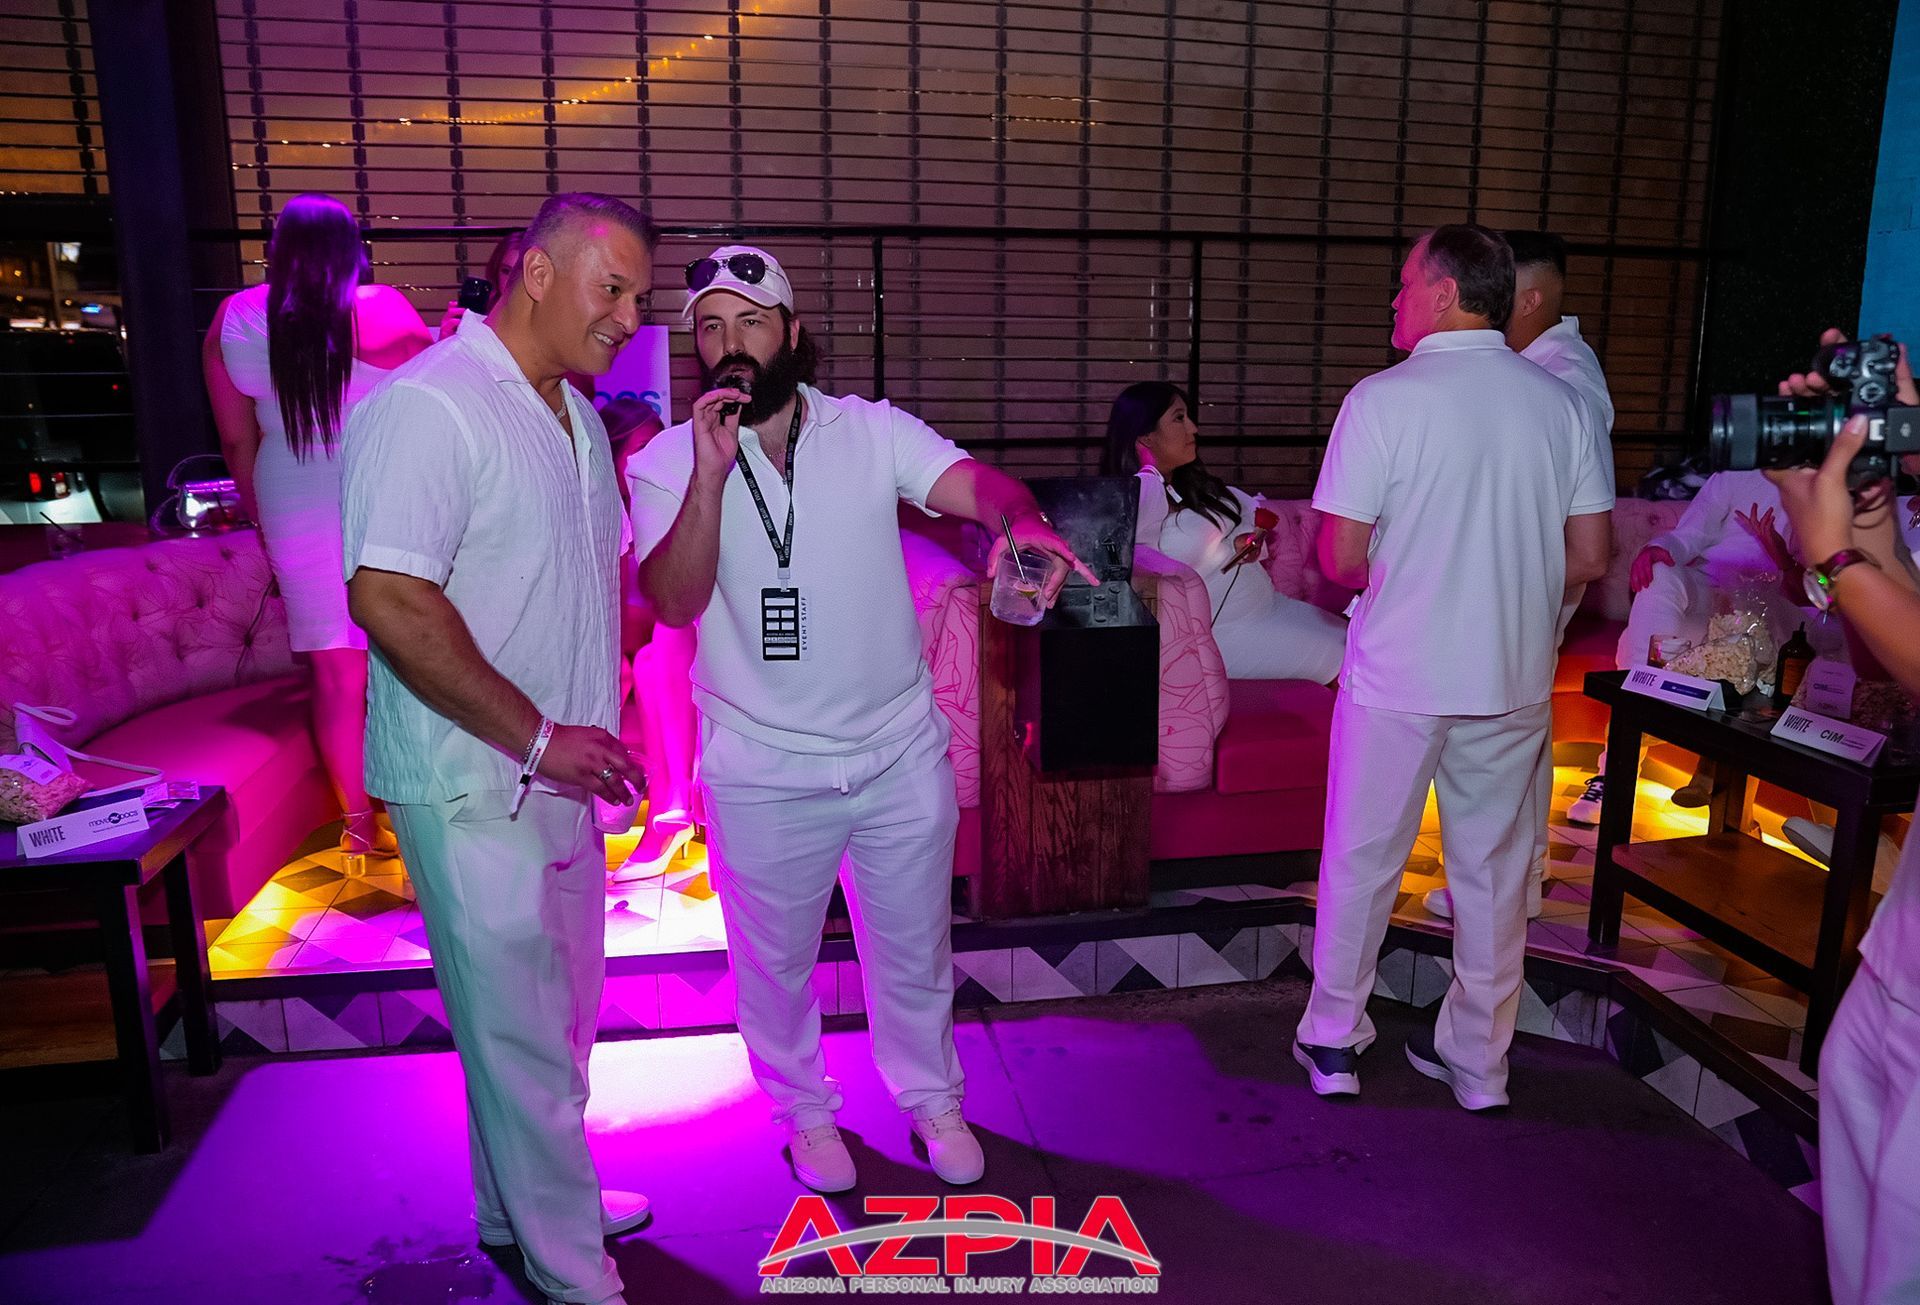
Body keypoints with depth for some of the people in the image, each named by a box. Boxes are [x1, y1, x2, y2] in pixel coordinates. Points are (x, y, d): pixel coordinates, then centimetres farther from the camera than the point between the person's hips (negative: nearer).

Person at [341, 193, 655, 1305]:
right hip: (476, 786, -9)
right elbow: (390, 600, -25)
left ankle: (521, 1208, 42)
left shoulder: (575, 415, 12)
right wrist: (537, 737, -21)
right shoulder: (429, 405, -17)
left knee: (562, 1015, 21)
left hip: (563, 775, 9)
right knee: (522, 1032, 5)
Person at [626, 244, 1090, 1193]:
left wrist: (1022, 520, -43)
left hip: (901, 753, 1)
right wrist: (711, 472, -29)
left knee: (914, 947, 18)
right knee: (775, 957, 17)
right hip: (762, 771, 0)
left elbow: (974, 483, -20)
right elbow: (673, 602, -18)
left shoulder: (874, 432, -4)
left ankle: (930, 1097, 45)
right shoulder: (668, 463, -5)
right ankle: (805, 1110, 45)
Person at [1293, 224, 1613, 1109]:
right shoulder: (1561, 401, 2)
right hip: (1514, 680, 4)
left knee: (1361, 861, 12)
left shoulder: (1383, 399, -12)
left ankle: (1332, 1043, 26)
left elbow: (1342, 557, -12)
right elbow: (1590, 557, 3)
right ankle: (1478, 1062, 29)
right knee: (1493, 870, 15)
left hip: (1397, 678, -4)